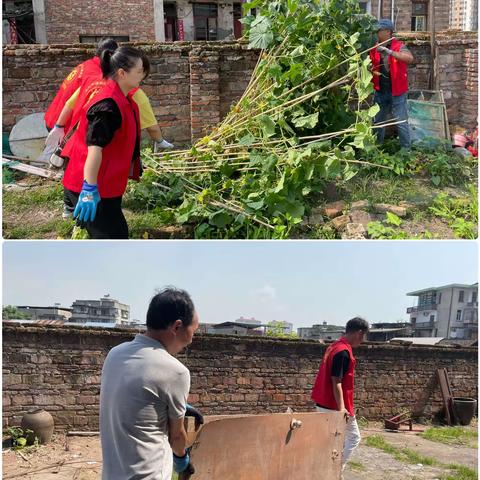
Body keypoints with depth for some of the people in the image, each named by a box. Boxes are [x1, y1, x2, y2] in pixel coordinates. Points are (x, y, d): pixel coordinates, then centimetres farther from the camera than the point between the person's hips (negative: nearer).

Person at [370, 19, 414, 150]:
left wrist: (390, 52, -38)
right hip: (380, 91, 6)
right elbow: (371, 67, 18)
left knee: (401, 122, -1)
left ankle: (406, 149, 8)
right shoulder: (375, 49, 6)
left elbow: (410, 58, -30)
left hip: (396, 92, -6)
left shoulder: (399, 46, -11)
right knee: (378, 122, 16)